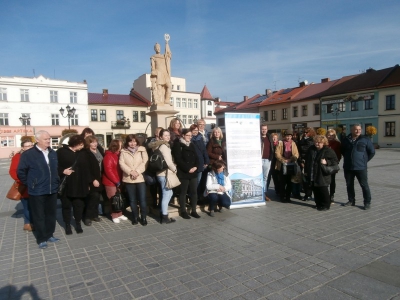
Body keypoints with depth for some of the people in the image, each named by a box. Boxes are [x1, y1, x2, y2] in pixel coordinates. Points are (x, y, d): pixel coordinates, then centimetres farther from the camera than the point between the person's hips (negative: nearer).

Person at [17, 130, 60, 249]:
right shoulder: (28, 154, -10)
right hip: (37, 192, -5)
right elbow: (21, 172, -4)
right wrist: (29, 184, -1)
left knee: (51, 214, 14)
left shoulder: (53, 153, 7)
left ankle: (49, 235, 29)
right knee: (39, 216, 6)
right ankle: (41, 239, 19)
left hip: (52, 190, 5)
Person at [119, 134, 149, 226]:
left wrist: (137, 171, -15)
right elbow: (122, 164, -3)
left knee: (142, 199, -2)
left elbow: (145, 162, -4)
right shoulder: (123, 151, 6)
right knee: (132, 200, 11)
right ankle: (135, 217, 25)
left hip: (140, 178, -1)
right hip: (128, 179, 1)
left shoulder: (142, 150, 4)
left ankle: (143, 217, 12)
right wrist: (131, 171, -15)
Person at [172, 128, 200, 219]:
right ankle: (183, 211, 13)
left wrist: (195, 167, -4)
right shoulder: (177, 145, -5)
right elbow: (178, 159, -13)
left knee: (194, 191, 6)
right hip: (183, 173, -6)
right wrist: (188, 169, -15)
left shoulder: (191, 145, 15)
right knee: (183, 192, 3)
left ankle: (193, 211, 15)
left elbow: (196, 157, 14)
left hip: (193, 172, 6)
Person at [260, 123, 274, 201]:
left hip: (267, 160, 5)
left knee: (265, 177, 9)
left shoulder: (269, 137, 15)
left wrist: (271, 157, 8)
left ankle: (264, 193, 15)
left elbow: (272, 148, 18)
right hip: (259, 159, -5)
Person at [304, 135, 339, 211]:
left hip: (322, 175, -5)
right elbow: (307, 160, 17)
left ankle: (326, 205, 16)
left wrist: (326, 162, -21)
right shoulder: (311, 149, 8)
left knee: (323, 190, 0)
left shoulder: (328, 150, -7)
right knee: (315, 190, 11)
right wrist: (306, 171, 16)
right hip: (312, 175, 5)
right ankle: (318, 204, 26)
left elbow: (336, 161, -6)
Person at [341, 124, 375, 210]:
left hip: (361, 167, -3)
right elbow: (342, 151, 22)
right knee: (349, 185, 11)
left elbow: (372, 152, 4)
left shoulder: (365, 139, -2)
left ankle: (367, 202, 9)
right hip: (348, 167, 4)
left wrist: (365, 160, 3)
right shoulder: (346, 139, 6)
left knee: (364, 185, 0)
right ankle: (351, 201, 23)